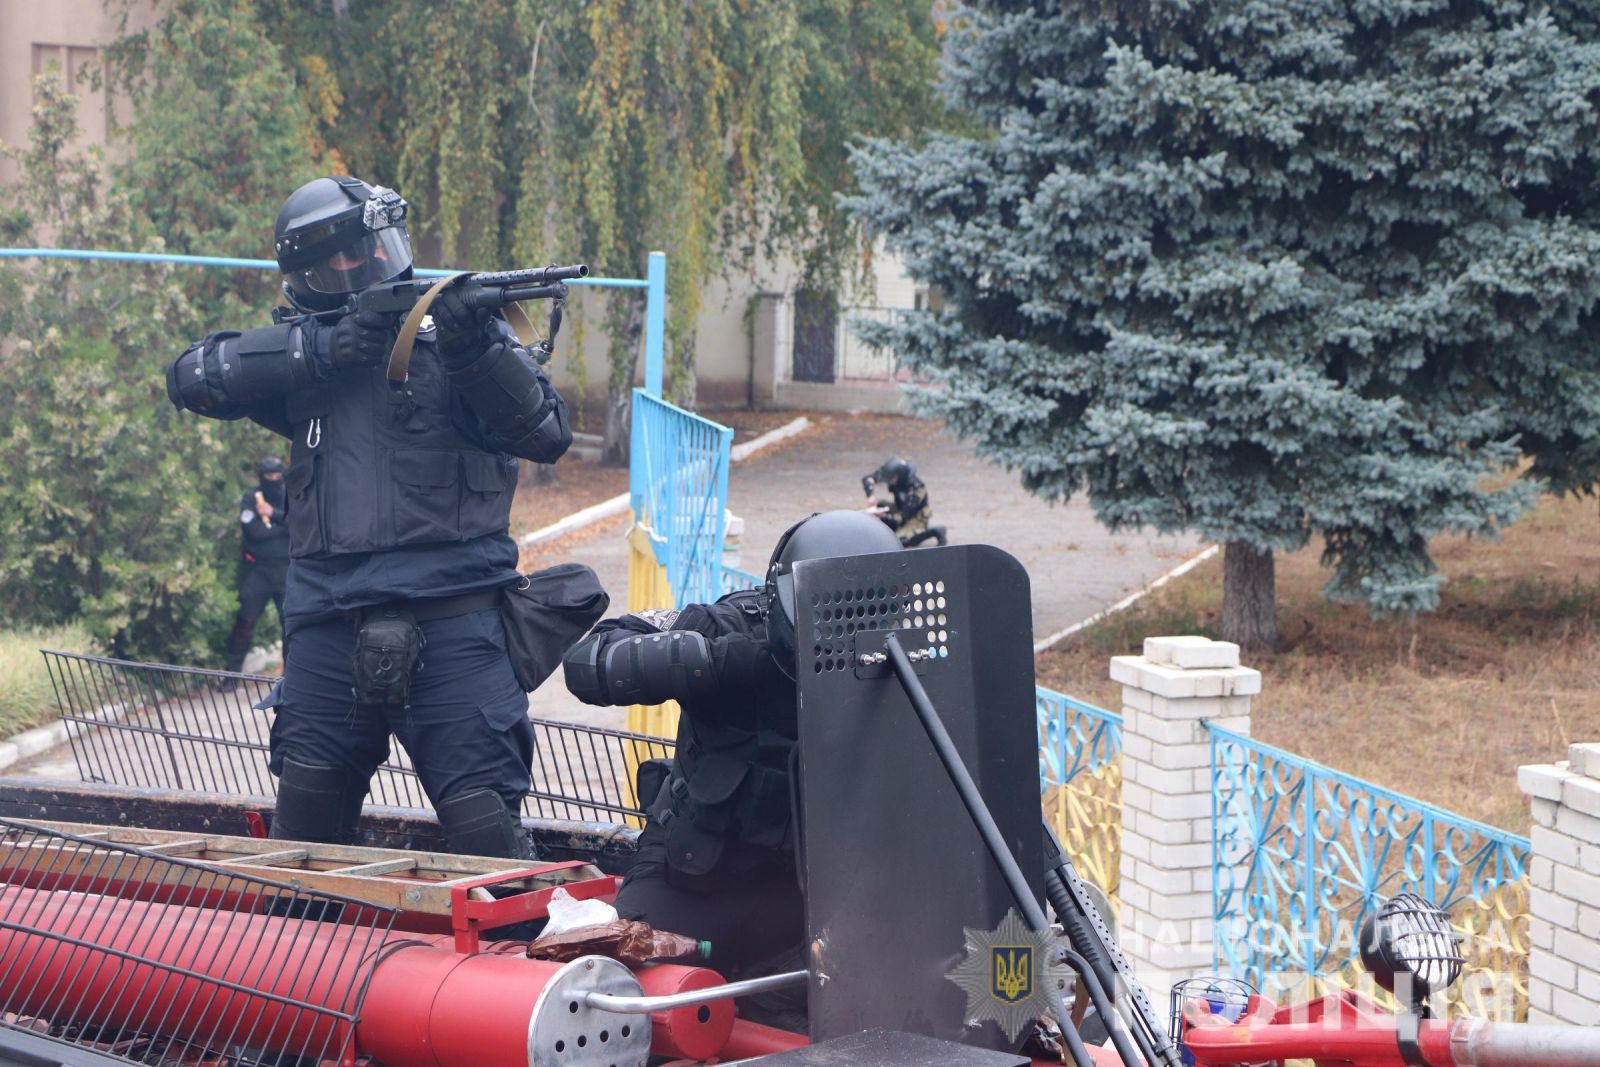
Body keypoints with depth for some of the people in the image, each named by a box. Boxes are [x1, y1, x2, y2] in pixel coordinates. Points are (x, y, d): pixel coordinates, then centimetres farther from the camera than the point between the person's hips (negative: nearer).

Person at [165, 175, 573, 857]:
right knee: (305, 813, 8)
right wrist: (315, 352, -8)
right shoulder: (297, 348, 16)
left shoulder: (455, 325, 6)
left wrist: (479, 354, -21)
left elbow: (546, 436, -4)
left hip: (450, 616, -3)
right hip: (328, 620, 4)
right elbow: (190, 378, 1)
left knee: (480, 817, -10)